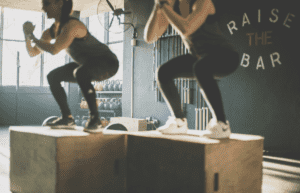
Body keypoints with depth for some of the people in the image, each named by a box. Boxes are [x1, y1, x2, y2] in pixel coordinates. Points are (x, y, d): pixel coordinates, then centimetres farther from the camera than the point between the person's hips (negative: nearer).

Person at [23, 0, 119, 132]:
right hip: (88, 65, 9)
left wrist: (33, 37, -22)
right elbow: (33, 53, 7)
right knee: (52, 76, 5)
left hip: (108, 63, -9)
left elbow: (54, 50, -38)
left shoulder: (71, 25, -26)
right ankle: (67, 118, 10)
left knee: (80, 73, -39)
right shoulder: (52, 30, 1)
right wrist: (27, 36, -12)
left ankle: (95, 117, -25)